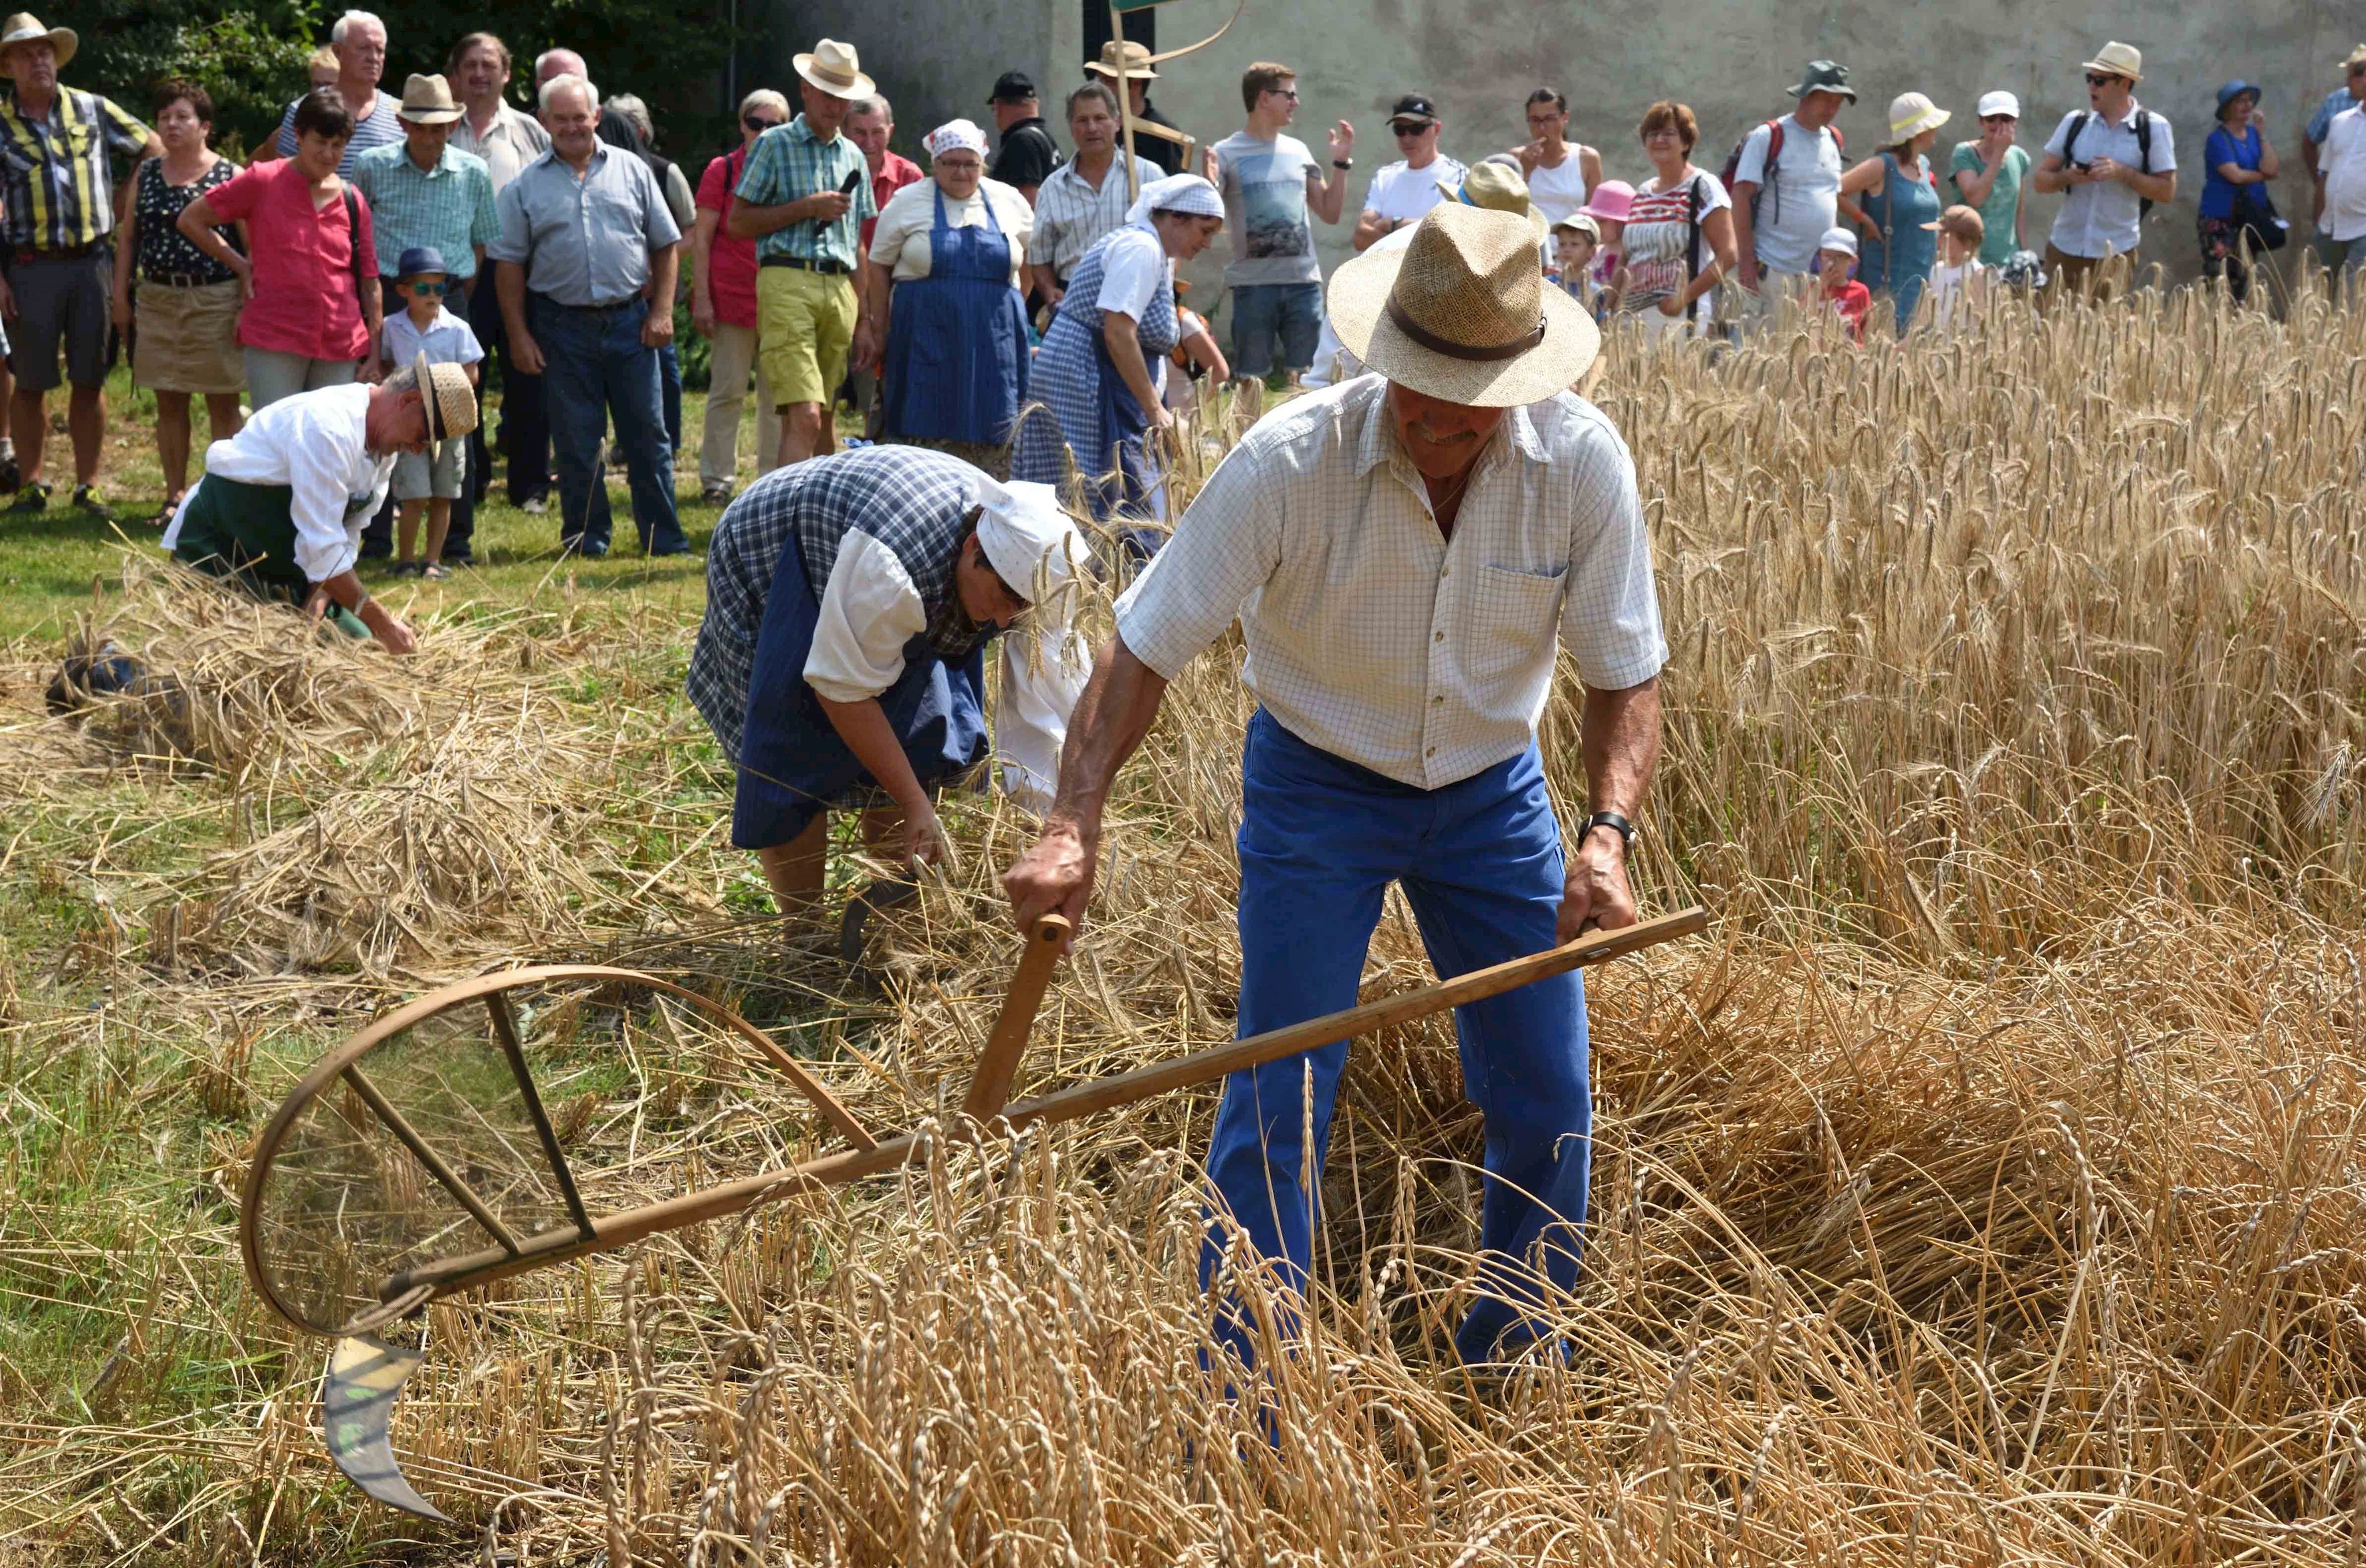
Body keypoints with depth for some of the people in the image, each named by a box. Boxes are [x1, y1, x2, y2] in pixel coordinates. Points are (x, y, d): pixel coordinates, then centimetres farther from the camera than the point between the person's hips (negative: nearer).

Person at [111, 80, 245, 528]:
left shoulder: (231, 177, -5)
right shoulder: (147, 175, 9)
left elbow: (252, 247, -7)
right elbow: (128, 237, 13)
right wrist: (121, 296, 7)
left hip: (216, 302, -4)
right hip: (158, 301, 5)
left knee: (223, 404, 2)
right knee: (168, 403, 8)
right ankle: (176, 496, 16)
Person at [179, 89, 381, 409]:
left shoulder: (353, 202, 9)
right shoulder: (263, 182, 1)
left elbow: (369, 283, 11)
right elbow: (190, 220, 7)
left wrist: (374, 354, 7)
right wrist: (241, 266, 3)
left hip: (341, 346, 3)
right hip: (274, 342, -3)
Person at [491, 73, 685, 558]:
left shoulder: (631, 171, 7)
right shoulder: (527, 186, 5)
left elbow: (666, 245, 9)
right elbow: (509, 265, 5)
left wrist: (662, 312, 0)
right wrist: (519, 335, -2)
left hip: (629, 319, 0)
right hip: (563, 326, 0)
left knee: (647, 433, 2)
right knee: (576, 441, 4)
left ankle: (665, 540, 7)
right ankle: (586, 539, 15)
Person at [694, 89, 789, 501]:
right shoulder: (722, 170, 1)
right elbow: (701, 239, -1)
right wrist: (702, 298, -8)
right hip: (731, 298, -3)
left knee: (777, 393, 7)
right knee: (728, 391, 0)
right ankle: (717, 477, 7)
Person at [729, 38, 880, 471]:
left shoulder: (853, 157, 20)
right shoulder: (775, 144, 4)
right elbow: (738, 222, -1)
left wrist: (864, 320, 19)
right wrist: (808, 208, -8)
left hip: (839, 290, 5)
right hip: (788, 284, -5)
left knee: (821, 420, 8)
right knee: (804, 418, -18)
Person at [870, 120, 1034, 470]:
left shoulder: (1009, 202, 8)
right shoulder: (907, 202, 3)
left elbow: (1032, 257, 20)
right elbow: (878, 267, 6)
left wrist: (1012, 308, 15)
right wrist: (882, 330, 3)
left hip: (993, 345, 2)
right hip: (927, 342, -2)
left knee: (988, 440, 1)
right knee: (927, 429, -5)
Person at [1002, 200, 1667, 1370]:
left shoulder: (1582, 462, -19)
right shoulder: (1290, 461, -26)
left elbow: (1624, 674, -10)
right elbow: (1144, 650, -22)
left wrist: (1608, 831, -28)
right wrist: (1072, 827, -35)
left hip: (1494, 790, 3)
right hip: (1316, 788, -3)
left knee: (1547, 1106, 6)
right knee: (1276, 1106, -7)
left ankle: (1517, 1362, 31)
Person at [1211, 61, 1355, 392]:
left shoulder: (1297, 151, 13)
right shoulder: (1226, 154, -1)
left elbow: (1330, 213, 18)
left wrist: (1341, 163, 9)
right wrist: (1208, 183, -25)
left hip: (1304, 281, 4)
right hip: (1253, 285, -4)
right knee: (1250, 383, -1)